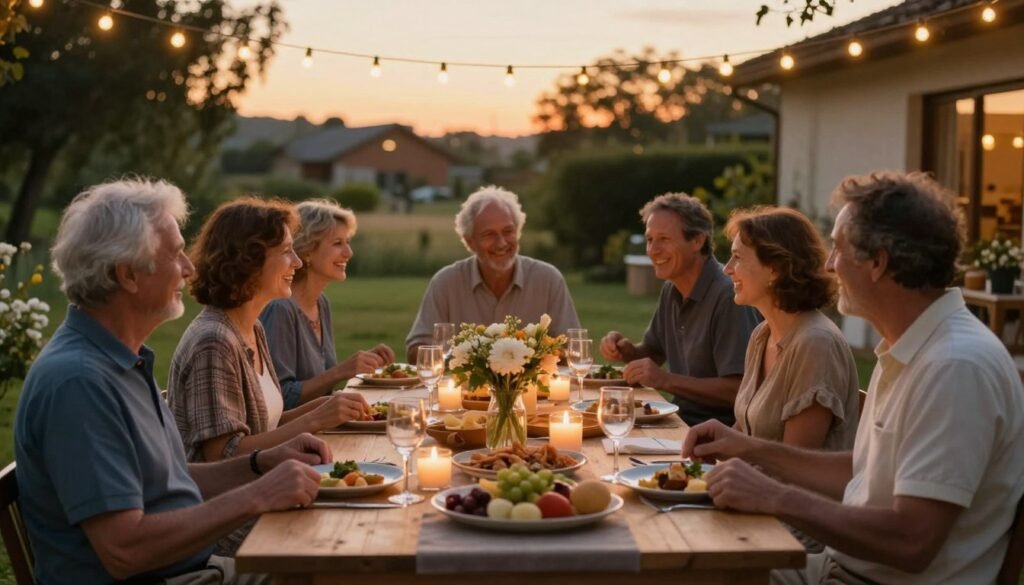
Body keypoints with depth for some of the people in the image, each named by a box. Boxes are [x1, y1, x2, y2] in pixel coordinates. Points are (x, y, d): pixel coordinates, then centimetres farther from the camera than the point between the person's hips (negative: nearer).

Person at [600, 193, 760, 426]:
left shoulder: (728, 296, -19)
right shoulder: (671, 290, 9)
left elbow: (738, 390, -23)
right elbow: (654, 352, 23)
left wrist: (666, 380, -20)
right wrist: (627, 351, 2)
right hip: (681, 419, 8)